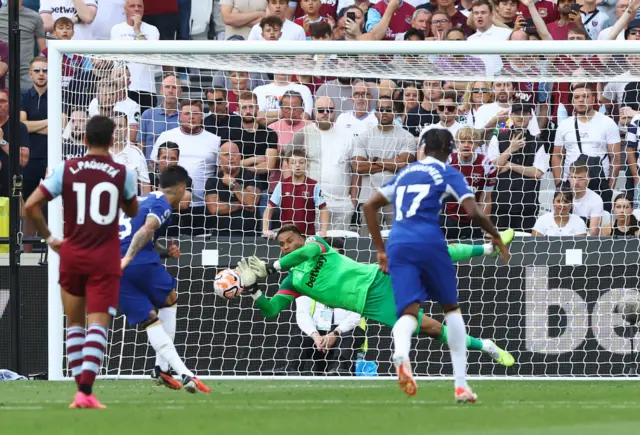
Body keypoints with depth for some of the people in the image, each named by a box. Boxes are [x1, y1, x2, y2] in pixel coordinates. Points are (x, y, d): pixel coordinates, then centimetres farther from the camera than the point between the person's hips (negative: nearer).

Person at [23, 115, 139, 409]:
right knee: (98, 325, -5)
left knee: (74, 324, 16)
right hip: (105, 258, -2)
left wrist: (48, 238, 4)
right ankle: (86, 391, -20)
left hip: (72, 255, 2)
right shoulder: (122, 173, -2)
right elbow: (132, 211, 16)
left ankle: (80, 389, 14)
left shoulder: (66, 170, -2)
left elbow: (31, 205, -8)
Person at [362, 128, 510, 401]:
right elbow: (473, 213, -3)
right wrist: (495, 235, 14)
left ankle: (401, 353, -44)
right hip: (429, 242, -3)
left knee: (409, 312, -6)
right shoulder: (449, 174, 10)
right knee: (451, 308, 16)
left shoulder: (404, 173, 25)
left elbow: (370, 206, 25)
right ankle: (460, 384, 12)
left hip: (398, 245, 3)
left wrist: (380, 250, 27)